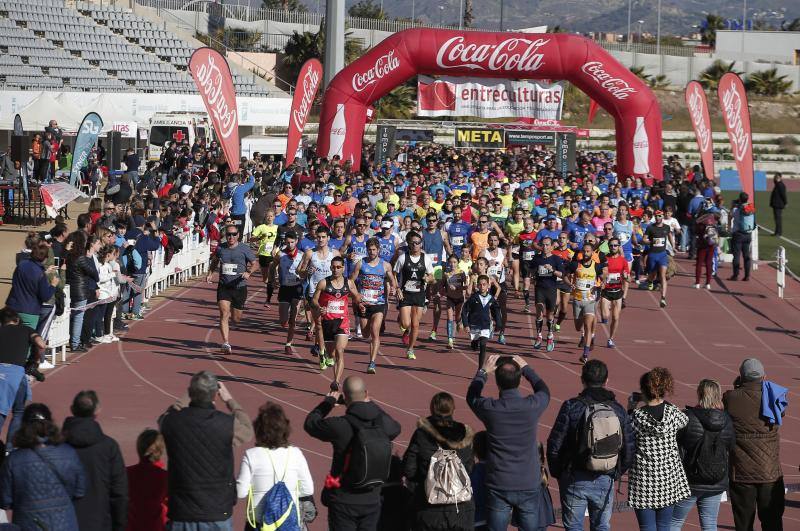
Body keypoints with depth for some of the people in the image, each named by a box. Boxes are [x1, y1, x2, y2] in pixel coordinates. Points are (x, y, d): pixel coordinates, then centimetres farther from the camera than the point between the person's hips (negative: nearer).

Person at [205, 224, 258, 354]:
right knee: (224, 313, -16)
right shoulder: (220, 248, 3)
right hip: (223, 287, 1)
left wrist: (248, 273, -18)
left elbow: (254, 264, 1)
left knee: (236, 319, 9)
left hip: (239, 287, -1)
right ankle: (226, 343, -16)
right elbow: (215, 261, 21)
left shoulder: (244, 249, -5)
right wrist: (210, 273, 7)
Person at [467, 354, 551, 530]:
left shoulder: (490, 409, -14)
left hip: (498, 487, 0)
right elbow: (544, 391, 14)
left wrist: (483, 372, 22)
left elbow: (471, 396, 11)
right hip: (529, 486, 1)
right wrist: (526, 368, 23)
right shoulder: (532, 406, -13)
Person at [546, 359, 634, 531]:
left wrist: (557, 472, 5)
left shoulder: (572, 407, -11)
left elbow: (554, 445, -11)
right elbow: (630, 451, 2)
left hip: (575, 480, -3)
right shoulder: (618, 410, 0)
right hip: (605, 482, 3)